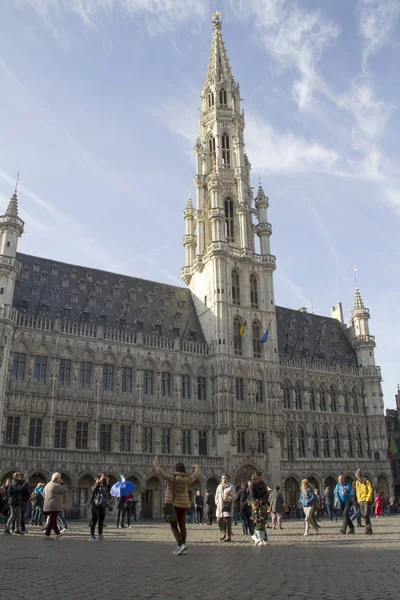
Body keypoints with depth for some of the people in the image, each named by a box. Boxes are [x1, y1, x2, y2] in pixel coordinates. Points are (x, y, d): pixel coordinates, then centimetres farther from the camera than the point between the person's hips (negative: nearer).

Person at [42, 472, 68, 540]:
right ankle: (46, 535, -5)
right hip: (55, 506, -9)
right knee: (52, 521, -4)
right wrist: (62, 484, 0)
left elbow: (44, 494, 24)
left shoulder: (47, 485, 13)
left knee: (53, 520, 16)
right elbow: (65, 490, -9)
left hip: (47, 506, 9)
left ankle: (57, 533, 25)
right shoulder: (57, 486, -15)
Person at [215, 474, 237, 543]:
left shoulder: (231, 486, 5)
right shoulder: (219, 487, 18)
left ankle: (228, 536, -9)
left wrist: (230, 494, -16)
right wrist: (217, 502, 11)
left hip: (228, 504, -5)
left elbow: (235, 496, 3)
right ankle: (224, 534, 21)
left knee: (227, 521, -12)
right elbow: (216, 496, 25)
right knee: (219, 520, 2)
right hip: (220, 505, 5)